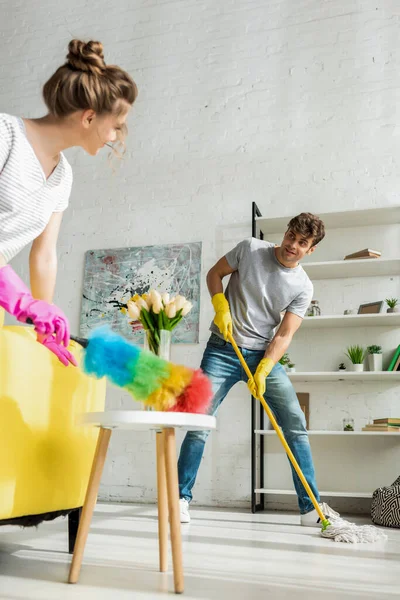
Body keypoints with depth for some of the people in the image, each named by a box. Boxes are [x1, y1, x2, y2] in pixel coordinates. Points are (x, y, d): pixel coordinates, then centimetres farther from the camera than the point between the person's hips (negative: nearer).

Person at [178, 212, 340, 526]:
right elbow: (214, 274, 6)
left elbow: (284, 334, -9)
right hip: (222, 350, -1)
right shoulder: (250, 249, -5)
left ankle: (311, 508, 5)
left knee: (296, 424, -5)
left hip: (264, 355, 2)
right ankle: (181, 497, 7)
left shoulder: (303, 287, -4)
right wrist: (221, 306, -12)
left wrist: (262, 372, -22)